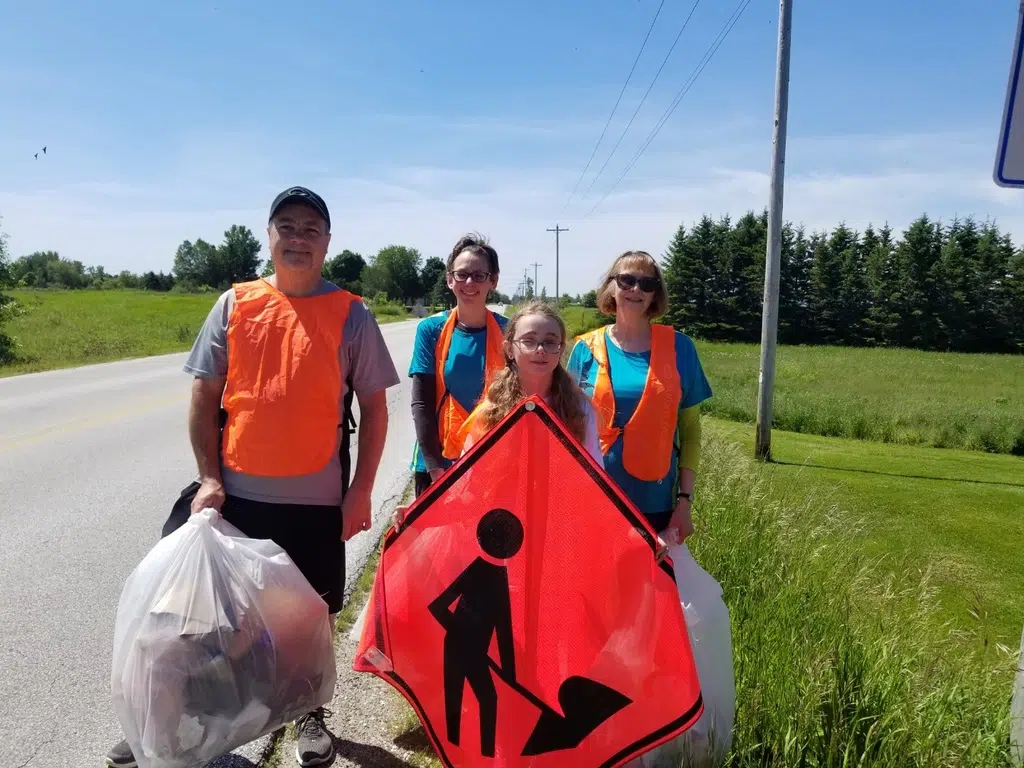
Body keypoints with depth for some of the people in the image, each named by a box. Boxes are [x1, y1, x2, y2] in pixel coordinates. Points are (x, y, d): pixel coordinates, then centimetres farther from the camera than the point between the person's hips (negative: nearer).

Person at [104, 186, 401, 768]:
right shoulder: (235, 305, 2)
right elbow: (205, 398, 5)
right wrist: (209, 478, -4)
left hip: (315, 499, -1)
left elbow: (374, 407, 0)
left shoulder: (351, 315, -3)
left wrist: (361, 490, -5)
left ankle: (310, 713, 37)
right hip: (234, 493, 2)